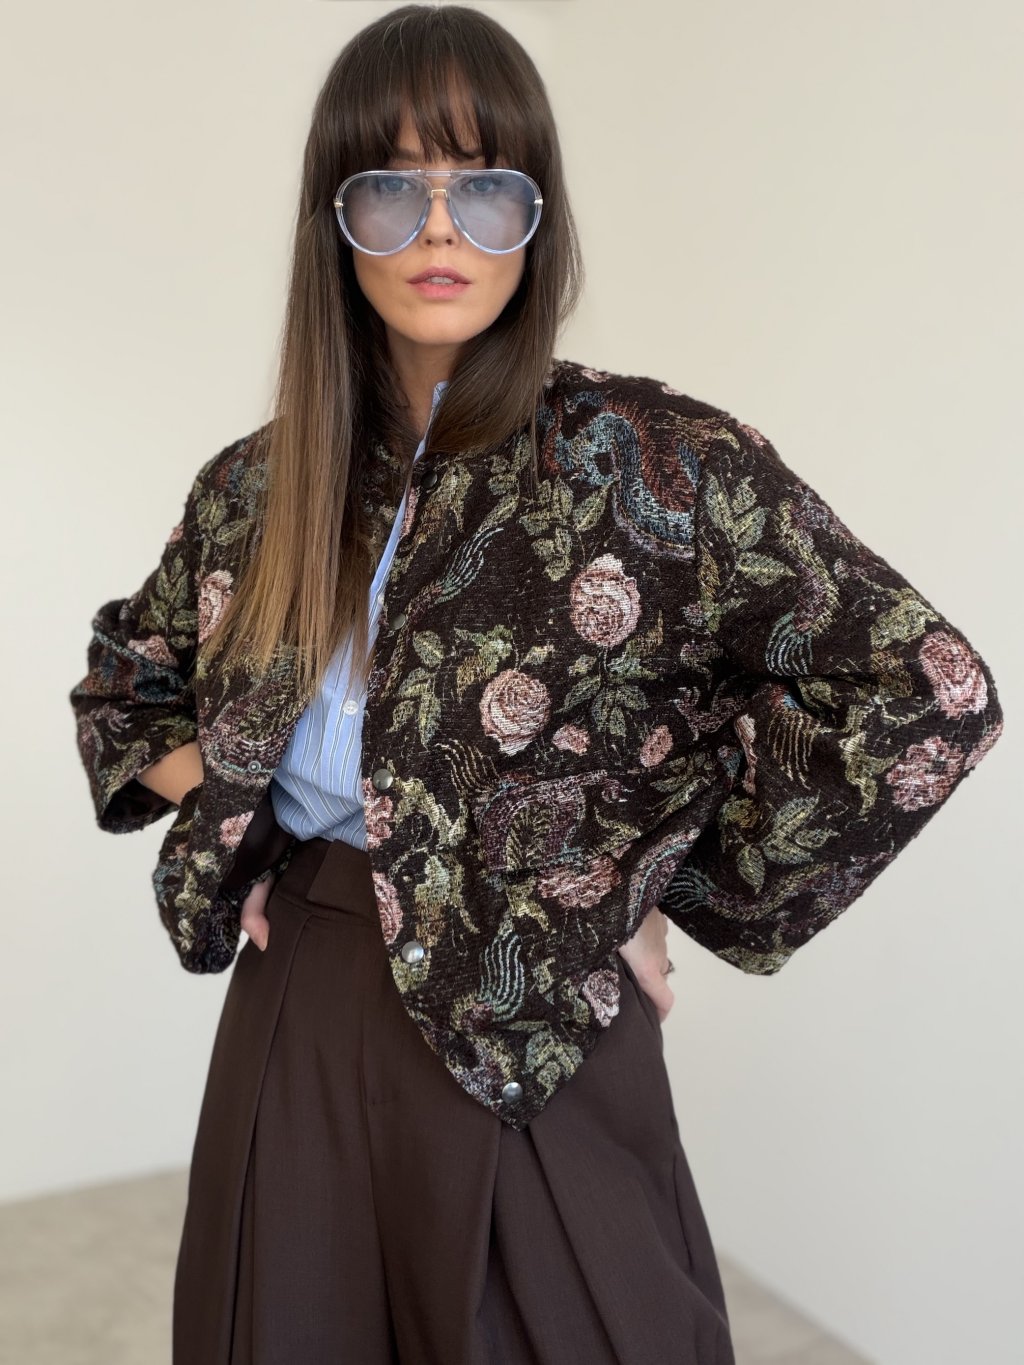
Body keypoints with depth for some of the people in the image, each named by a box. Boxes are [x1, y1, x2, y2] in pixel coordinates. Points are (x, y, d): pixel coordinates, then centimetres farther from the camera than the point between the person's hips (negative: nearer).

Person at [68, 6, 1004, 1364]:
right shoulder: (257, 488, 3)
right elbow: (125, 676, 21)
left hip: (534, 1046, -4)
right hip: (292, 1016, 5)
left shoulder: (654, 462, -12)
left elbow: (929, 695, -16)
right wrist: (211, 787, 2)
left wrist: (672, 896, -12)